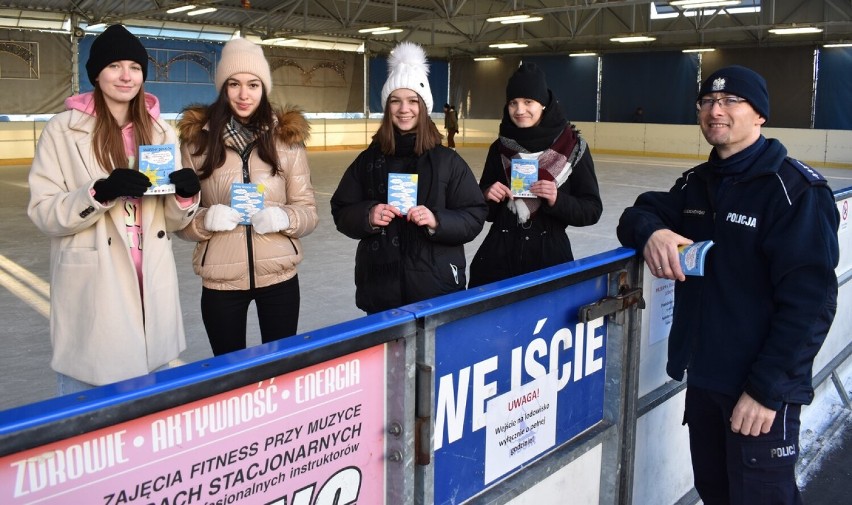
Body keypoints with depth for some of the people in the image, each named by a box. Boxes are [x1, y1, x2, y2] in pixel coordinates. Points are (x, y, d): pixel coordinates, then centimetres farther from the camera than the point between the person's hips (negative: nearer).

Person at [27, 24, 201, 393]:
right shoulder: (63, 130, -5)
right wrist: (100, 193, -24)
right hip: (93, 291, -4)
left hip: (152, 286, 4)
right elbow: (43, 212, -9)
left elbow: (172, 220, 10)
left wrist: (187, 194, -11)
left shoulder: (160, 131, 8)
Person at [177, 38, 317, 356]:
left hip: (279, 276, 0)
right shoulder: (197, 139, -2)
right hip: (221, 280, 0)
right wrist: (206, 220, -19)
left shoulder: (286, 137, 0)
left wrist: (284, 217, -20)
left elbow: (308, 212, 1)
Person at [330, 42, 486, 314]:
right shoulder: (368, 159, 4)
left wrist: (437, 221, -18)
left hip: (437, 285, -1)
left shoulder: (447, 160, -1)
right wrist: (367, 216, -13)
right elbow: (341, 212, 7)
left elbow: (474, 217, -1)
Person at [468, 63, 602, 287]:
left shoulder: (573, 146, -5)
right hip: (498, 254, 2)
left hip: (550, 255, -2)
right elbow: (484, 210, 11)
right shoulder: (499, 147, 4)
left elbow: (592, 210, -3)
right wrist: (487, 196, -10)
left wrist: (558, 200, -20)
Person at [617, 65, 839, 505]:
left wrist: (768, 387, -20)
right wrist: (651, 231, -15)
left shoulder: (795, 189, -15)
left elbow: (810, 300, -19)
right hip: (702, 375, 7)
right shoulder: (696, 183, 7)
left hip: (760, 386, -6)